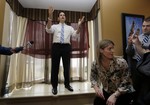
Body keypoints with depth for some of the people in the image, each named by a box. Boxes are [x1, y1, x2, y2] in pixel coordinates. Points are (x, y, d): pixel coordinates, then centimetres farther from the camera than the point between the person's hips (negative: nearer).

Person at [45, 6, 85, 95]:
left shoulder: (69, 27, 17)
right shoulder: (55, 26, 12)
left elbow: (75, 34, 1)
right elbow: (48, 30, -9)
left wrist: (79, 26, -16)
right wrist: (50, 16, -20)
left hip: (66, 47, 2)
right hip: (56, 46, -1)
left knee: (67, 66, 8)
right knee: (55, 66, 3)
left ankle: (67, 84, 25)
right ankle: (54, 86, 17)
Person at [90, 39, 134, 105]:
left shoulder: (121, 62, -25)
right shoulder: (95, 64, -16)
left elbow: (125, 83, -18)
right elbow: (93, 78, 0)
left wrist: (114, 95, -27)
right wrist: (96, 87, -18)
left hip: (124, 93, -2)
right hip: (107, 92, 2)